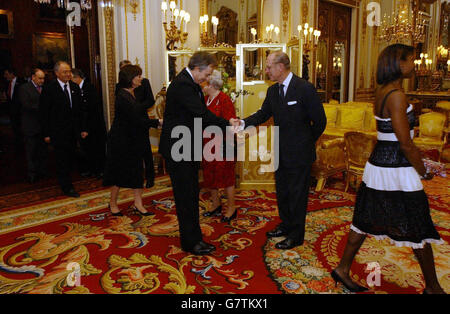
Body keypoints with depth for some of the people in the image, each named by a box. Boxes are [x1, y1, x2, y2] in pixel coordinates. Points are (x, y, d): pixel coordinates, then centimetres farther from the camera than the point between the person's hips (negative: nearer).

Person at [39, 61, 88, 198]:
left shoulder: (75, 87, 6)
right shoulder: (48, 88, -8)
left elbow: (81, 109, 9)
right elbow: (43, 113, -6)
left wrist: (84, 128, 5)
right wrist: (46, 134, -8)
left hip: (73, 131, 5)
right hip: (58, 132, -4)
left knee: (71, 157, 10)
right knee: (62, 160, 2)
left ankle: (64, 179, 30)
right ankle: (67, 187, 12)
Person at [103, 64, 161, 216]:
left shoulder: (135, 93, 7)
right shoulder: (122, 96, -21)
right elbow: (136, 119, -24)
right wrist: (157, 122, -22)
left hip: (135, 139, 8)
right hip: (121, 140, -8)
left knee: (137, 171, 8)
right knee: (120, 171, 5)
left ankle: (138, 204, 16)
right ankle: (113, 203, 23)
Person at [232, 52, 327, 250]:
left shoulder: (305, 88, -16)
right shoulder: (272, 91, 5)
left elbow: (320, 120, -10)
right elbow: (263, 114, 5)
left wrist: (307, 142, 0)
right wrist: (243, 123, -12)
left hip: (299, 154, -7)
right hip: (281, 153, 7)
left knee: (297, 195, 5)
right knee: (282, 192, 19)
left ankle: (296, 236, 21)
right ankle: (286, 225, 39)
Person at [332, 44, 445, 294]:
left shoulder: (382, 92, 9)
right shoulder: (397, 95, -19)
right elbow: (405, 144, -19)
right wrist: (424, 172, -6)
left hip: (379, 162, 9)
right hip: (397, 169, -9)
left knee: (368, 220, 16)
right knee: (420, 229, 8)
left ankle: (343, 269, 25)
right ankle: (433, 287, 26)